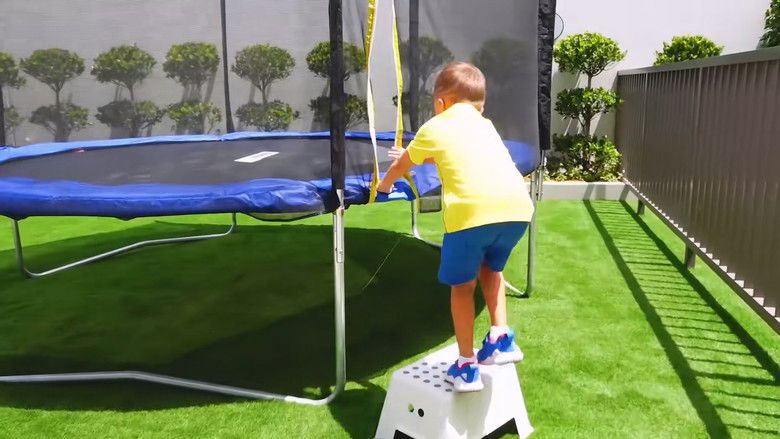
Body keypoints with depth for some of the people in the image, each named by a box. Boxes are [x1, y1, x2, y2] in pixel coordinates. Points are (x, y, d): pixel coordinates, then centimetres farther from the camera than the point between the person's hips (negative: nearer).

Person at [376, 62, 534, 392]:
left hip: (472, 210, -4)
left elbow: (401, 165, 37)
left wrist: (385, 185, 57)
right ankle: (500, 339, 24)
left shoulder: (434, 127, 21)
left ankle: (466, 367, 18)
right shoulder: (485, 125, 34)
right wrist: (420, 156, 69)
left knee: (462, 285, 15)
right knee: (491, 268, 31)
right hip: (517, 206, 5)